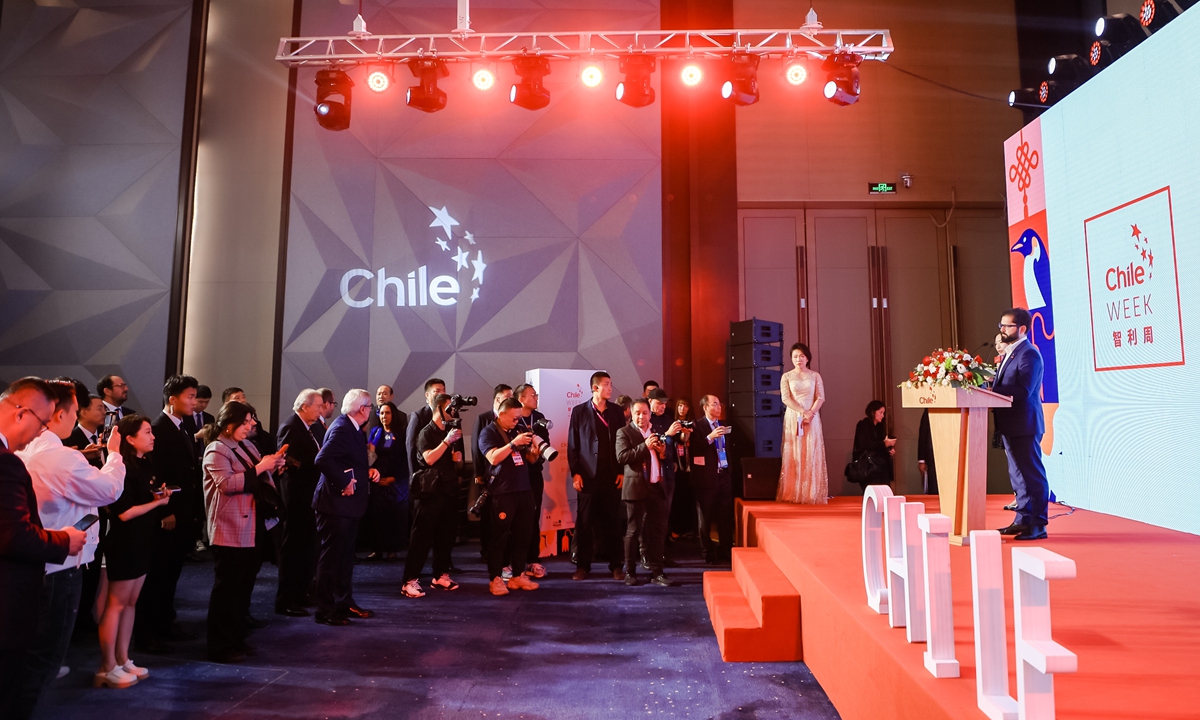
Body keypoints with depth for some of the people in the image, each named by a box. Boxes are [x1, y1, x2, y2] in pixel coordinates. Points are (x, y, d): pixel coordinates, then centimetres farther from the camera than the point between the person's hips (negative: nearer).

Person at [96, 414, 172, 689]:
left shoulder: (145, 465, 8)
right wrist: (158, 502, -11)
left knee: (131, 602, 13)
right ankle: (107, 668, 12)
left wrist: (160, 494, -1)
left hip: (142, 542, 8)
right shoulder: (123, 469, -17)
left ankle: (123, 660, 23)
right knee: (116, 604, 2)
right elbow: (124, 512, -20)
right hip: (125, 543, -8)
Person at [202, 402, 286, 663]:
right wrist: (259, 467, -21)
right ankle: (221, 647, 9)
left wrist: (273, 466, 5)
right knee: (227, 587, -1)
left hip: (251, 529, 8)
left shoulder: (247, 446, 15)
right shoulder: (217, 450, -10)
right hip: (230, 531, -8)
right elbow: (226, 483, -22)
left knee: (244, 585, 14)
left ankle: (236, 638, 25)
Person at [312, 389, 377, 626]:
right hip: (336, 503, -10)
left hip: (349, 504, 10)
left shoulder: (353, 429, 10)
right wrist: (344, 483, -25)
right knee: (331, 558, 1)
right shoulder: (341, 429, -20)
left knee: (346, 557, 18)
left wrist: (369, 471, 2)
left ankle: (345, 603, 30)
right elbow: (323, 459, -33)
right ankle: (325, 610, 13)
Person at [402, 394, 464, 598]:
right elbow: (429, 459, -21)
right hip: (430, 491, -7)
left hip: (449, 490, 7)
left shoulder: (451, 432, 15)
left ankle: (440, 575, 19)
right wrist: (447, 441, -22)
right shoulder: (426, 433, -6)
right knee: (422, 536, -7)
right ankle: (410, 580, -4)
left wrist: (458, 458, -2)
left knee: (446, 535, 9)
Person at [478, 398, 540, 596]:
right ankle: (495, 579, 6)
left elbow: (530, 459, 18)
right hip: (502, 493, -6)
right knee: (499, 536, -2)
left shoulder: (518, 431, 16)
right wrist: (513, 443, -25)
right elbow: (494, 458, -19)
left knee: (522, 535, 9)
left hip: (523, 490, 7)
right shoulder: (488, 433, -3)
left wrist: (534, 447, -3)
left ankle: (518, 576, 18)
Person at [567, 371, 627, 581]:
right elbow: (572, 444, 0)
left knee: (613, 521, 7)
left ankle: (616, 565, 17)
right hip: (587, 475, -1)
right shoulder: (579, 411, 1)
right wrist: (575, 473, -5)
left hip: (612, 475, 2)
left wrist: (623, 471, 1)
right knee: (584, 521, 5)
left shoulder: (617, 411, 7)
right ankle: (583, 565, 16)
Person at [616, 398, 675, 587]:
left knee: (658, 531, 7)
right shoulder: (624, 432, -2)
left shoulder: (657, 432, 15)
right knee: (634, 531, 3)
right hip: (636, 488, -5)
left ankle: (656, 572, 14)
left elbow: (668, 455, 18)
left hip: (658, 487, 5)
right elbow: (621, 457, -16)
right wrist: (645, 446, -21)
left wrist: (664, 451, -5)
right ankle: (630, 572, 13)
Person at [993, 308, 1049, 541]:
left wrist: (992, 389, -25)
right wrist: (991, 386, -1)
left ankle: (1038, 525, 5)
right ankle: (1023, 520, 25)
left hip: (1024, 425, -10)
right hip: (1010, 425, 10)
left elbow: (1023, 391, -23)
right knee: (1017, 475, 16)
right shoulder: (1010, 353, 16)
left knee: (1033, 475, -2)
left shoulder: (1029, 354, -14)